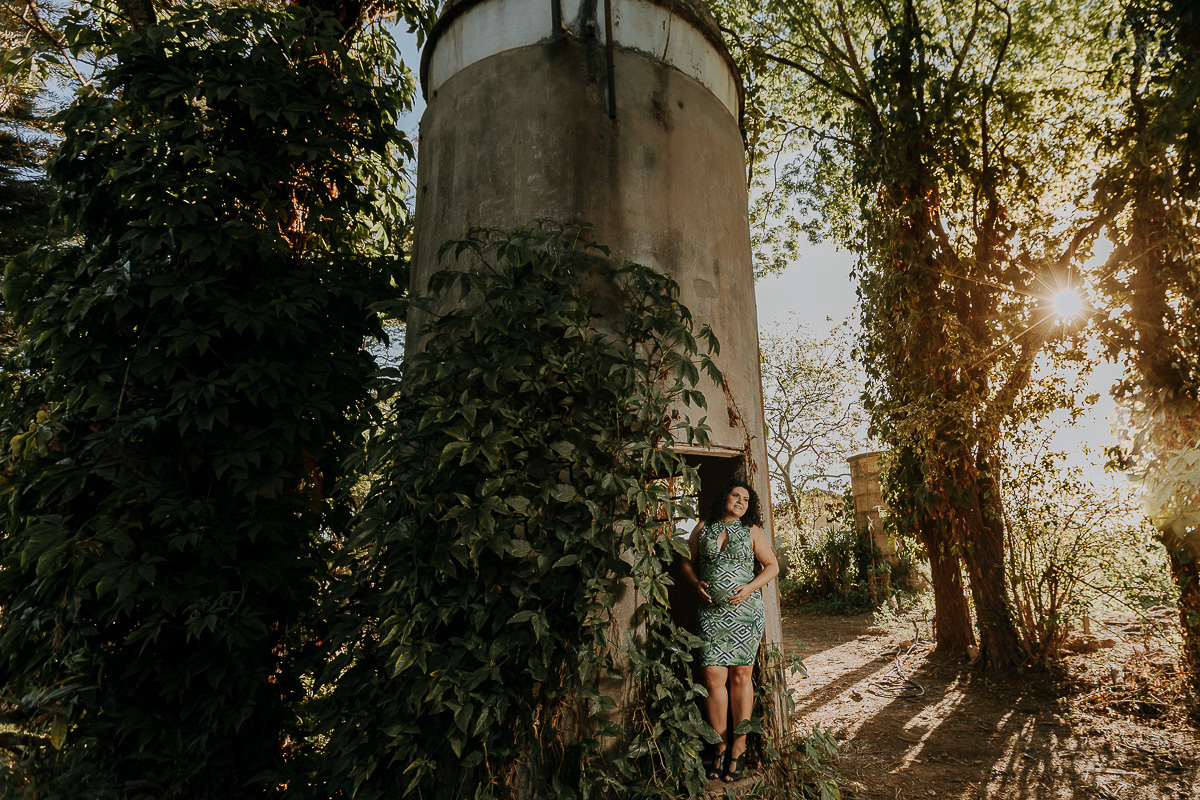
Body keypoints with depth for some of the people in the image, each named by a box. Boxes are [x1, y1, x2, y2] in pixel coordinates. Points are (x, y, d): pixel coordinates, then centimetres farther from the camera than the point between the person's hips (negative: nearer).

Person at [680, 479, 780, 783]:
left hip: (745, 610, -1)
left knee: (741, 676, 3)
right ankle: (721, 745, 12)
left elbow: (772, 566, 6)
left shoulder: (752, 531, 6)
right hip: (712, 612, 1)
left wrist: (751, 587, -8)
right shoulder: (703, 528, 9)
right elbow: (687, 562, 16)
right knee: (713, 676, -3)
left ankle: (738, 747, 16)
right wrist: (697, 583, -2)